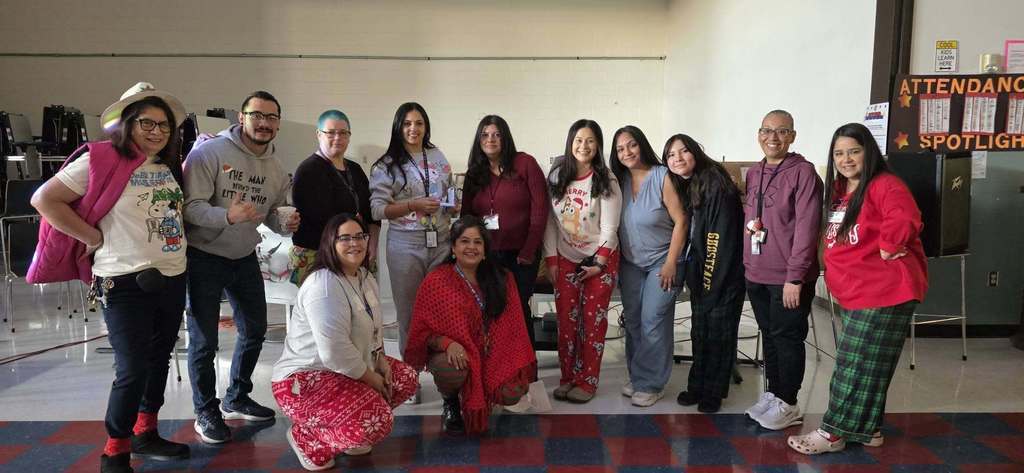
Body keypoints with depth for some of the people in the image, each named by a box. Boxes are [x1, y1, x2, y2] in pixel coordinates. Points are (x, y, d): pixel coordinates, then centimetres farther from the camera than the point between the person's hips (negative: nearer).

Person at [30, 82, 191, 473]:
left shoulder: (170, 165, 9)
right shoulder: (102, 160, -12)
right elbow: (44, 199, -14)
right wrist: (94, 238, -14)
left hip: (173, 279, 8)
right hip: (126, 284, -7)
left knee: (159, 360, 18)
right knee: (133, 370, -5)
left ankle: (145, 434, 36)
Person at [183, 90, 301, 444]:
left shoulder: (276, 169, 5)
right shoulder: (210, 153, -16)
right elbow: (191, 206, -23)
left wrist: (287, 223, -11)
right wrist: (228, 216, -40)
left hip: (245, 258, 7)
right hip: (204, 258, -7)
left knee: (255, 330, 16)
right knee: (204, 340, 0)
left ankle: (236, 399, 37)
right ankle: (205, 412, 21)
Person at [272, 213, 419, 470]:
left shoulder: (365, 278, 8)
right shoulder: (324, 286, -24)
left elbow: (372, 327, 20)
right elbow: (335, 353, -29)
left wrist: (381, 361, 3)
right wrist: (371, 378, -16)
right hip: (304, 379, -10)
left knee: (407, 378, 8)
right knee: (378, 422, -26)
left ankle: (347, 432, 15)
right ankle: (307, 437, -1)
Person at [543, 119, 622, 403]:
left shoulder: (606, 182, -10)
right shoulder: (556, 176, -2)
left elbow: (609, 228, -10)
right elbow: (549, 220, -1)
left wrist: (599, 263, -13)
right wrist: (551, 259, -4)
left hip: (600, 258, -2)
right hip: (565, 258, 3)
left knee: (593, 318, 1)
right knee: (565, 319, 3)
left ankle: (587, 381, 10)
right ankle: (567, 377, 15)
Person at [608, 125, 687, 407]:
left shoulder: (663, 177, -14)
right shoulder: (619, 180, 1)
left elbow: (680, 221, -15)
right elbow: (614, 225, 7)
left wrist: (670, 264, -16)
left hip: (661, 262, -5)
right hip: (630, 263, 5)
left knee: (653, 322, -5)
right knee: (632, 321, 9)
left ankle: (651, 384, 7)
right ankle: (636, 376, 23)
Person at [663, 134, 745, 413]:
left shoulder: (715, 183, -16)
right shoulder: (682, 188, 8)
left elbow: (721, 236, -19)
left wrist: (711, 281, -17)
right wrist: (691, 274, 7)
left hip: (724, 273, -7)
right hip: (700, 273, 7)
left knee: (719, 332, 2)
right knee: (699, 331, 12)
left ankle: (713, 392, 13)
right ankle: (697, 386, 23)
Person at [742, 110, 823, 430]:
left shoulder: (803, 172, -11)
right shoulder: (753, 174, 12)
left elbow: (806, 228, -16)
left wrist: (795, 276, -19)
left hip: (788, 277, -7)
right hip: (756, 274, 7)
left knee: (787, 338, 2)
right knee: (769, 335, 17)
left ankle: (787, 404, 16)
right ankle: (772, 394, 30)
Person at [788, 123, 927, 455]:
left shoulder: (884, 185, -15)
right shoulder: (839, 192, 13)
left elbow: (905, 220, -34)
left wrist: (886, 249, -22)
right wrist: (835, 275, 14)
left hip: (884, 292, -9)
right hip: (853, 293, 9)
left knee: (858, 365, -1)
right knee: (865, 365, 16)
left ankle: (835, 432, 7)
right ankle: (866, 429, 27)